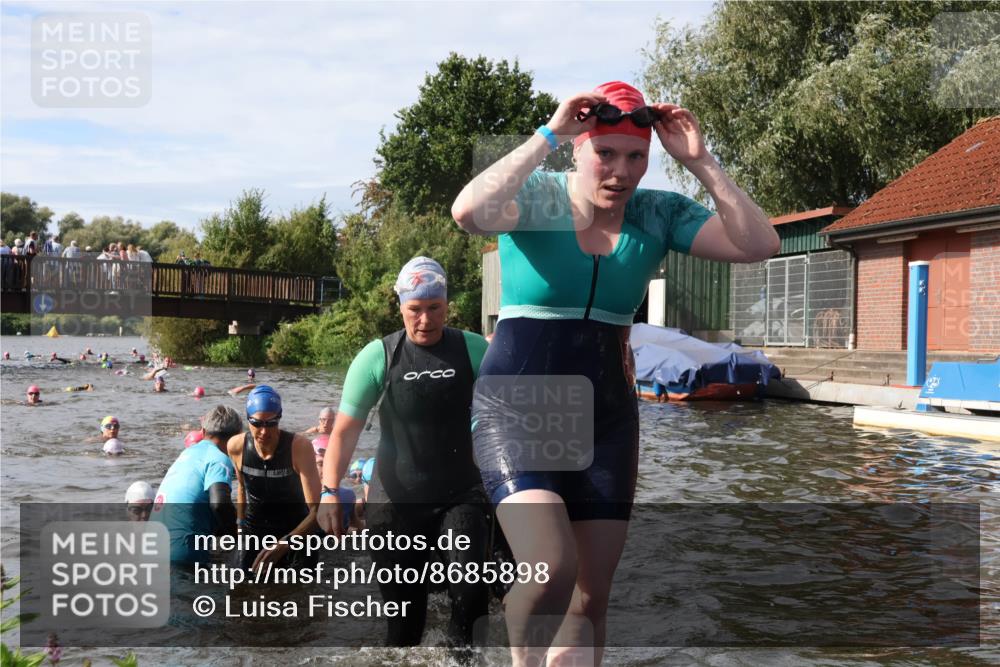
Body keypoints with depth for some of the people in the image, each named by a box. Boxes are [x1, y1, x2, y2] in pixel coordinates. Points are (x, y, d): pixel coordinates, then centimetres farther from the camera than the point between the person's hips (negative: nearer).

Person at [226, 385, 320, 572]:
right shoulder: (236, 447, -14)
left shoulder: (299, 447, -26)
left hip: (296, 533, -3)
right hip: (253, 535, 3)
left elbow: (316, 510, -32)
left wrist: (283, 546, -45)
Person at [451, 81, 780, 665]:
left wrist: (700, 162, -13)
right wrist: (548, 135, -25)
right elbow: (468, 212, -31)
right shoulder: (534, 198, -9)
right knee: (551, 569, -23)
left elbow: (760, 244, -7)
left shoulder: (659, 215, 2)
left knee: (591, 596, 7)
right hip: (518, 407, -4)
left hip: (607, 416, 5)